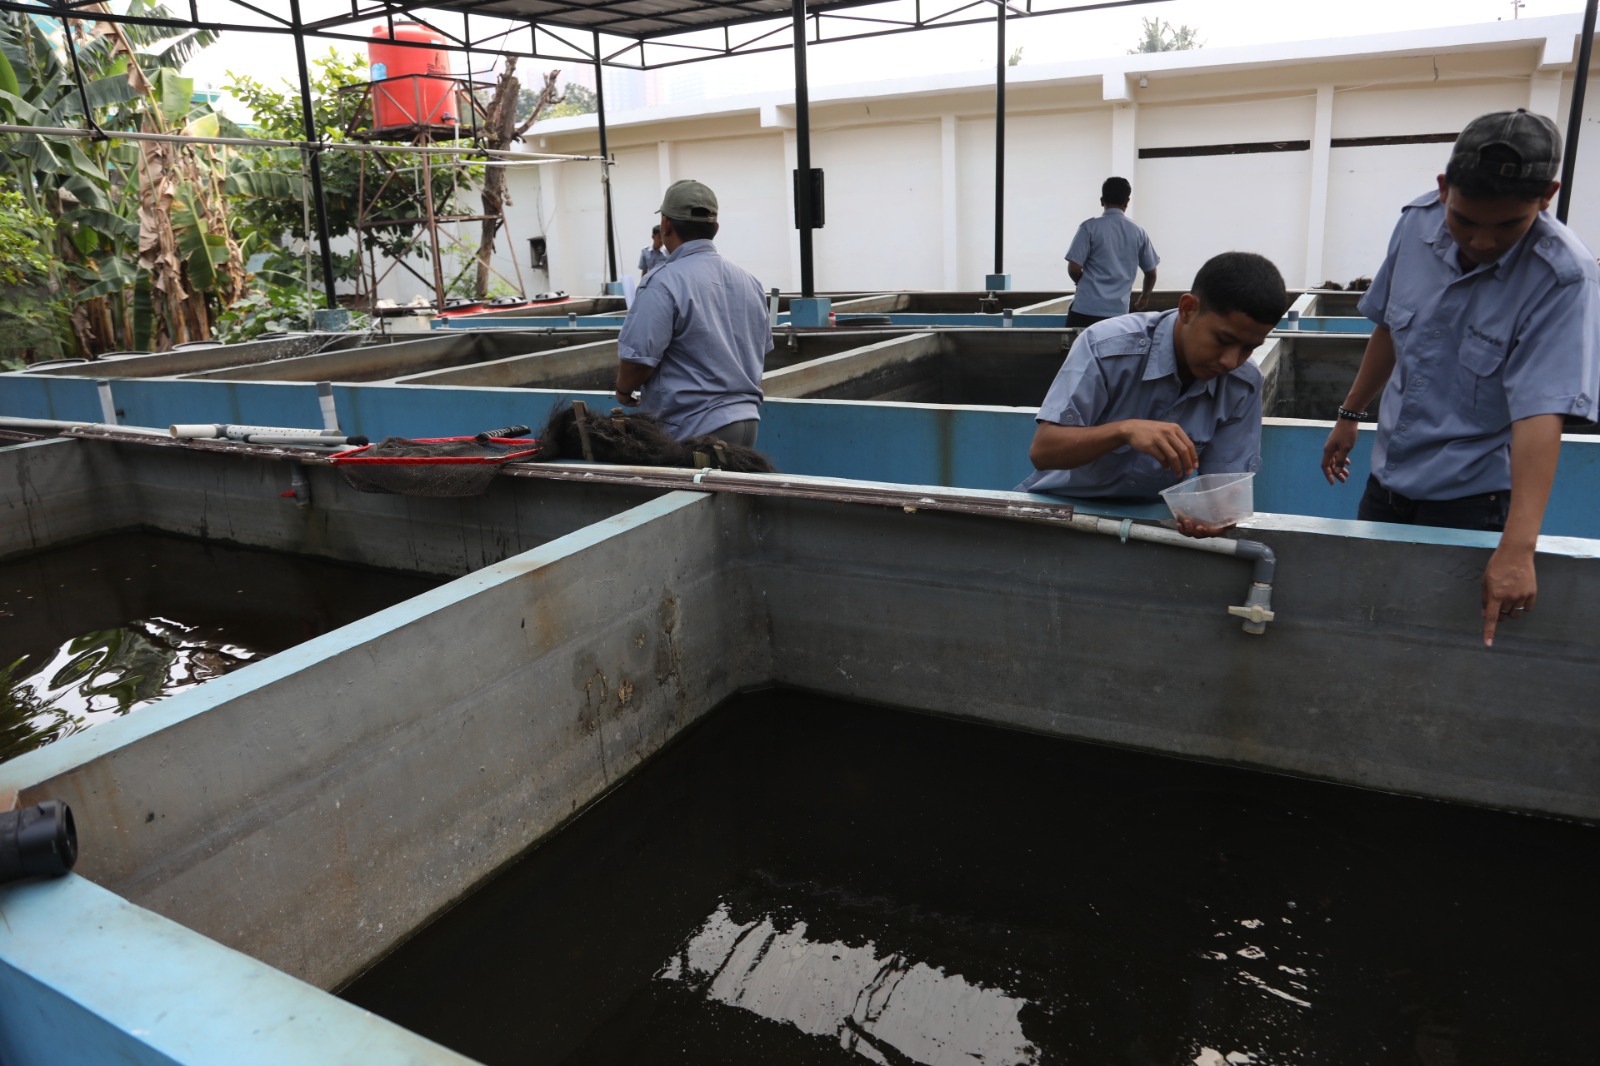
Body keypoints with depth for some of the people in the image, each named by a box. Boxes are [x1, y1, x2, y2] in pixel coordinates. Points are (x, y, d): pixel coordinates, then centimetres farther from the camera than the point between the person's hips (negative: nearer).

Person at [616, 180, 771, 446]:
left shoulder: (663, 283, -14)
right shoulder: (748, 281, 10)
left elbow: (639, 357, -17)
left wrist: (624, 391, 3)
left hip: (697, 429, -7)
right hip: (748, 417, 7)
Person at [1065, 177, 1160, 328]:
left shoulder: (1090, 227, -2)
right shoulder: (1138, 232, 9)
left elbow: (1074, 268, -5)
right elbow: (1151, 273, 16)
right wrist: (1144, 296, 35)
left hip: (1086, 308, -3)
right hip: (1118, 311, 3)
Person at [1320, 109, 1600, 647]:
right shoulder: (1417, 223, -7)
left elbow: (1539, 413, -28)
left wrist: (1517, 548, -34)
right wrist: (1350, 415, 16)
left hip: (1469, 499, -5)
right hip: (1387, 476, 5)